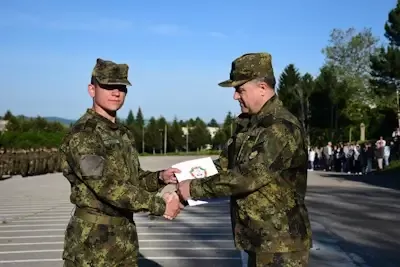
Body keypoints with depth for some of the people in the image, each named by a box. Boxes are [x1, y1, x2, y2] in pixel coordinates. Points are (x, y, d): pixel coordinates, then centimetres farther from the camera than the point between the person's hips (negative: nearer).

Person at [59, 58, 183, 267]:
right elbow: (107, 186, -25)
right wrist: (159, 205, -21)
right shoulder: (82, 135, -16)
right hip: (92, 243, -8)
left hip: (125, 238, 8)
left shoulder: (123, 134, 11)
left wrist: (160, 178, -4)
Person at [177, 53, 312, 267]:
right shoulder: (248, 124, 9)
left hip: (281, 243, -8)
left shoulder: (282, 128, -21)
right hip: (260, 238, 9)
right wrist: (186, 180, -3)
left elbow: (248, 176, -27)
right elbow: (224, 165, 12)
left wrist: (194, 188, -19)